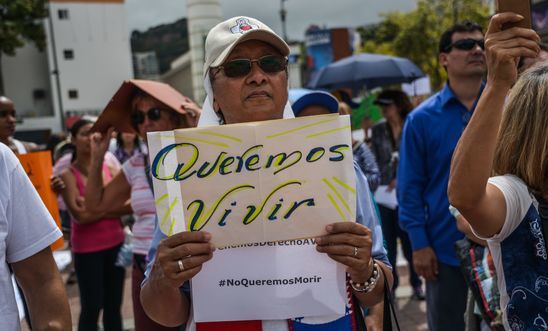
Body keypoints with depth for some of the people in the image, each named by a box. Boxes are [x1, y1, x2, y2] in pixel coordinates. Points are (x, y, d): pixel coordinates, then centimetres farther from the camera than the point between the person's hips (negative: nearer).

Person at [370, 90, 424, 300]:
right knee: (387, 239, 6)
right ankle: (390, 284, 18)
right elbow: (373, 160, 7)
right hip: (383, 192, 3)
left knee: (409, 238, 2)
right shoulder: (378, 130, 8)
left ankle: (416, 283, 17)